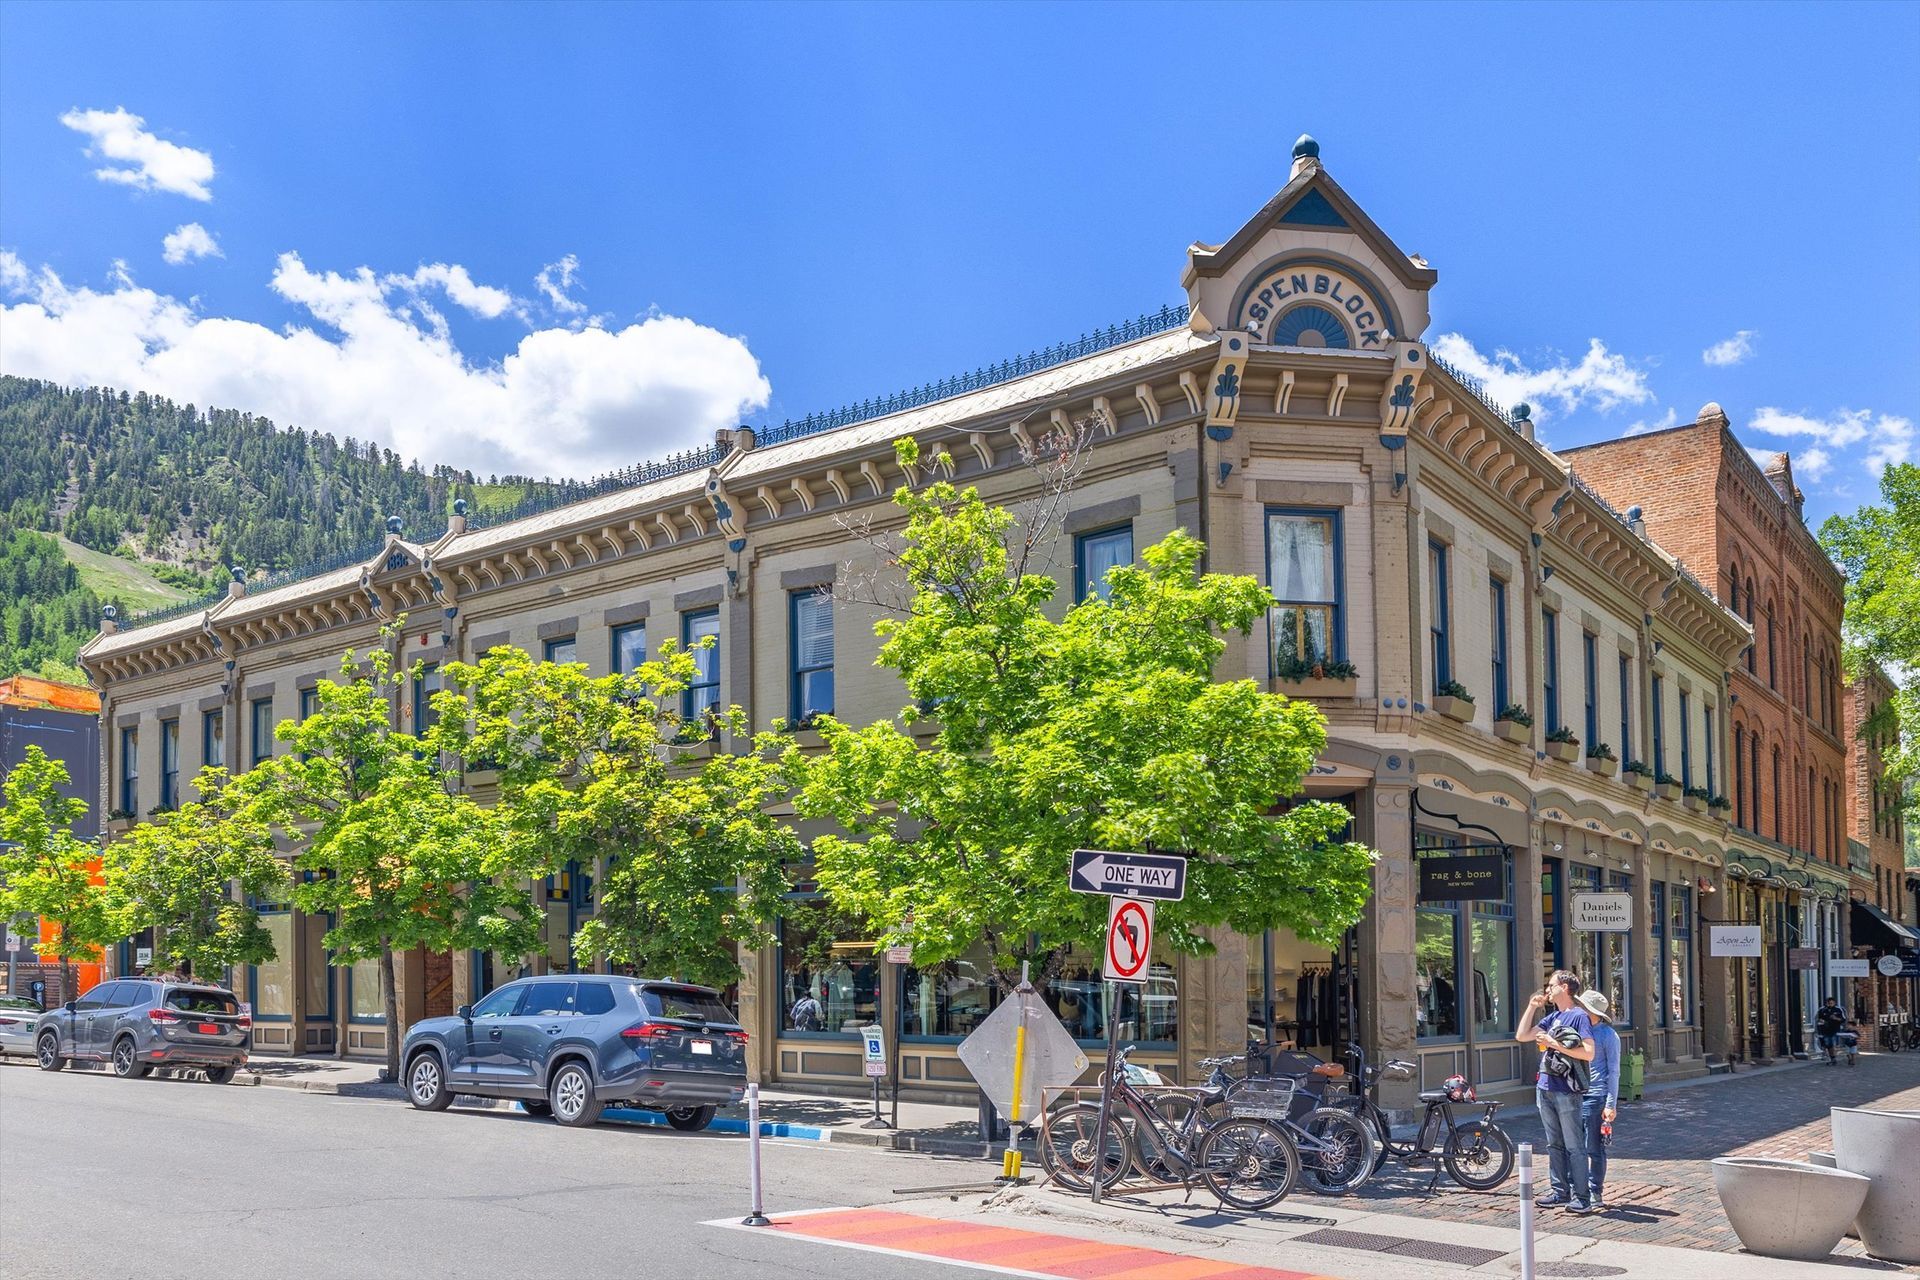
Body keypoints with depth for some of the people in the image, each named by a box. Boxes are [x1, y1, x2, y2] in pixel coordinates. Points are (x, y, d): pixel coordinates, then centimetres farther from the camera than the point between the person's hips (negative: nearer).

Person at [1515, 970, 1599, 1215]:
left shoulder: (1579, 1016, -8)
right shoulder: (1552, 1018, 16)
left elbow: (1589, 1053, -17)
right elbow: (1521, 1036, 15)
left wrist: (1556, 1045, -18)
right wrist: (1532, 1007, 11)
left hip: (1566, 1091, -8)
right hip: (1545, 1089, 8)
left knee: (1574, 1146, -4)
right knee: (1554, 1144, 12)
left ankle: (1580, 1197, 0)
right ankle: (1560, 1192, 19)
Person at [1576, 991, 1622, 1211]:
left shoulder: (1607, 1035, -5)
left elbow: (1613, 1071, -6)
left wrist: (1611, 1104, -10)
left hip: (1596, 1096, -6)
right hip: (1576, 1095, 6)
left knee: (1594, 1149, 1)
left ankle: (1595, 1195, 10)